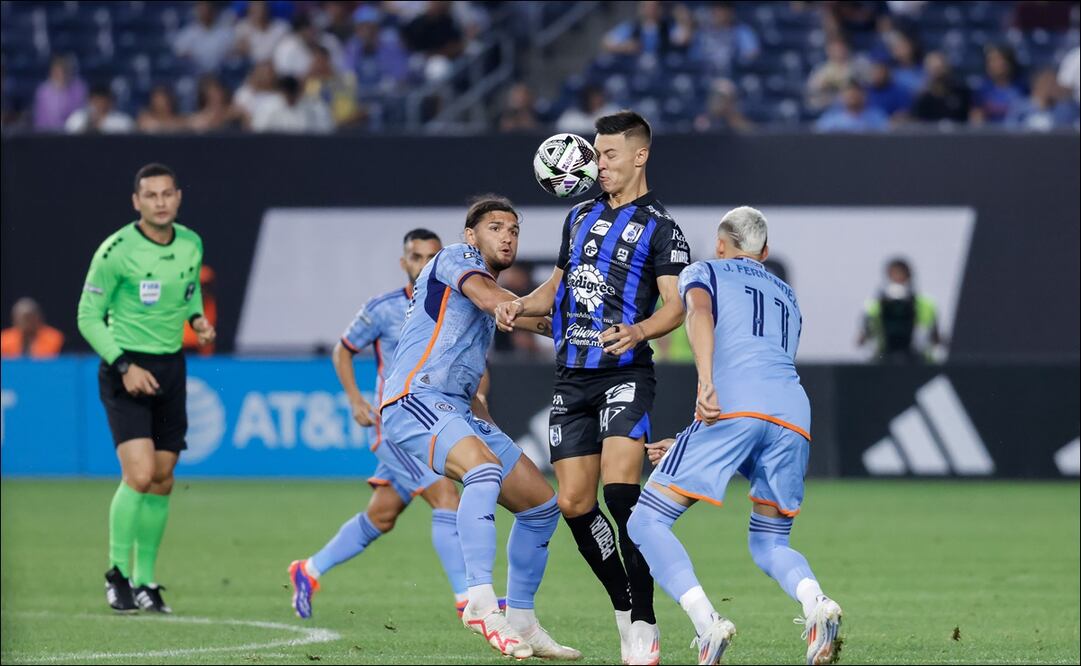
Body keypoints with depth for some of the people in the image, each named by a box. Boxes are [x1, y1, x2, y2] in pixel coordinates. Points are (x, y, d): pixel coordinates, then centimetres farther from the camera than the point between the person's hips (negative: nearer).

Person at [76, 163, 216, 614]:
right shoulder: (116, 251, -14)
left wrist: (197, 318, 2)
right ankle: (118, 573, -4)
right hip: (124, 367, -6)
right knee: (139, 474, -18)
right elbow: (89, 316, -9)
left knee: (162, 481, 7)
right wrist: (124, 365, -18)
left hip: (170, 369, 6)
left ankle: (145, 581, 17)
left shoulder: (191, 244, 3)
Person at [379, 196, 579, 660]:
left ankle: (520, 622, 15)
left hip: (456, 412, 10)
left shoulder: (487, 284, 27)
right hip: (414, 398, -10)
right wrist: (555, 326, -13)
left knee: (541, 504, 7)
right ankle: (481, 601, -44)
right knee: (486, 468, -36)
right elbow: (490, 298, -17)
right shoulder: (456, 257, 0)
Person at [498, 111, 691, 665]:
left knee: (620, 490, -20)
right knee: (573, 503, 2)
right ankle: (626, 608, 16)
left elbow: (675, 304, -10)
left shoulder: (660, 227, -1)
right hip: (572, 376, 7)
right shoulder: (581, 217, 19)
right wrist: (522, 304, 7)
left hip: (624, 372, -7)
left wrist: (638, 332, -29)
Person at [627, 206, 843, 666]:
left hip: (734, 405, -5)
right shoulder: (787, 297, 36)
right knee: (768, 544, 19)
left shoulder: (703, 272, 21)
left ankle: (707, 624, -20)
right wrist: (684, 444, 40)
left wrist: (705, 382, -19)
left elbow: (699, 313, -3)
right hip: (794, 415, 5)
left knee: (647, 523, 2)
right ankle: (815, 603, -14)